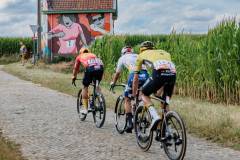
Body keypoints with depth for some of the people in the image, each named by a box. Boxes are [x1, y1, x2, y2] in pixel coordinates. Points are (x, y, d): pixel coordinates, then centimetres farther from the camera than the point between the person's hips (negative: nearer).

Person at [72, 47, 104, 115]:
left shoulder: (79, 57, 33)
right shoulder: (93, 55, 41)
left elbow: (76, 68, 44)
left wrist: (73, 78, 58)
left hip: (90, 68, -3)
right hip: (100, 67, 3)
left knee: (85, 87, 14)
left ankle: (85, 109, 11)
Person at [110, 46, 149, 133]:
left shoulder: (123, 58, 26)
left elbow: (117, 73, 32)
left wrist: (112, 83, 47)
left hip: (134, 75, -3)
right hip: (145, 75, 4)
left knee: (127, 99, 12)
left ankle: (129, 122, 3)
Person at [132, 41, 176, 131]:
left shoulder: (141, 55, 29)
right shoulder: (164, 52, 39)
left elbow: (136, 78, 33)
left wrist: (134, 95, 43)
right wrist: (156, 89, 52)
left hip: (159, 73, -4)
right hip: (173, 74, 4)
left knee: (144, 94, 18)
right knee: (165, 102, 22)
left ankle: (155, 116, -5)